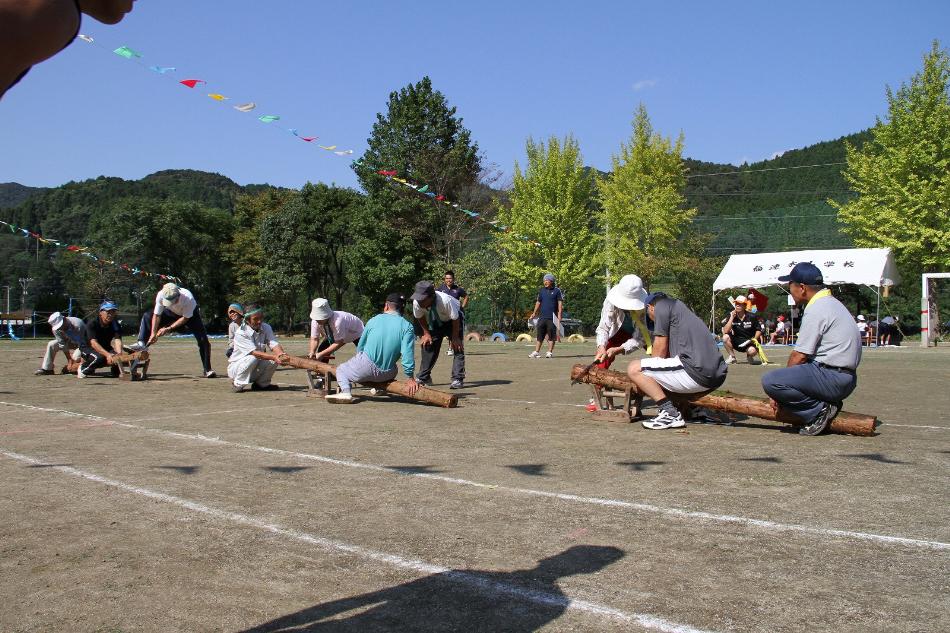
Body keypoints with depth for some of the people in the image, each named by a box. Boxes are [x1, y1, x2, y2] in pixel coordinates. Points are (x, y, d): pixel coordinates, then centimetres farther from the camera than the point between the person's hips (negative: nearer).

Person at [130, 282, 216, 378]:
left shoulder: (188, 299, -41)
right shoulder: (161, 295, -32)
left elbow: (185, 318, -27)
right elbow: (157, 315, -21)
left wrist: (169, 328, -30)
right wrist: (153, 333, -27)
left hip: (190, 315, -4)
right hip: (172, 313, 4)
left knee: (203, 340, -17)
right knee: (147, 316, -12)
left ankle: (208, 370, -10)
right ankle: (142, 343, -13)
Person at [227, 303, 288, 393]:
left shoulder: (266, 328, -3)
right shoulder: (240, 333, -22)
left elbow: (274, 345, -17)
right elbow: (254, 352, -32)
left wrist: (281, 355, -40)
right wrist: (273, 357, -45)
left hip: (255, 369, 5)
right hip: (236, 368, -5)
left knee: (275, 358, -19)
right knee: (252, 358, -35)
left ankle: (261, 384, 0)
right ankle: (237, 384, -14)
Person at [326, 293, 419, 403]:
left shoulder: (373, 320, 3)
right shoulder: (407, 327, -5)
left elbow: (360, 347, 13)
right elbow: (408, 353, -15)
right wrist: (410, 378, -11)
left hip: (366, 369, -3)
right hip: (386, 375, 3)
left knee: (341, 370, 19)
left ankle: (346, 391, -6)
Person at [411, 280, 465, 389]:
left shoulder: (445, 301, -43)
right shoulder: (416, 302, -31)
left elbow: (455, 319, -27)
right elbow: (420, 318, -8)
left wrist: (455, 337, -19)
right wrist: (426, 333, -6)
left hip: (452, 319, -4)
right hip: (434, 321, 4)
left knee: (457, 346, -17)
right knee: (427, 344, -1)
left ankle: (457, 379, -15)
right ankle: (423, 378, 11)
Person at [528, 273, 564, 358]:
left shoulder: (557, 291, 1)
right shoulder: (541, 291, 14)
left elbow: (560, 303, -1)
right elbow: (538, 302, 19)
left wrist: (559, 315, -8)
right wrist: (534, 313, 15)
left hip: (552, 317, -4)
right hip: (542, 316, 4)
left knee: (551, 335, -1)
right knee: (540, 335, 4)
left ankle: (550, 352, 6)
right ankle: (536, 352, 6)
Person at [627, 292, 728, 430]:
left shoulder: (661, 305, 6)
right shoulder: (680, 306, 31)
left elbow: (660, 348, 3)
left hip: (695, 372, -9)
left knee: (634, 369, -3)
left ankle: (670, 413, -11)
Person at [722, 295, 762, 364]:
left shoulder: (752, 317, -6)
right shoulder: (731, 316, -3)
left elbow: (758, 330, 3)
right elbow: (725, 331, -17)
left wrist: (755, 339, -16)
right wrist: (732, 318, -20)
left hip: (749, 342, -3)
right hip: (737, 342, 3)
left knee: (752, 351, -36)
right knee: (725, 337, -25)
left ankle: (749, 356, 5)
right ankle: (732, 357, -6)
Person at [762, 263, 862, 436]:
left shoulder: (816, 310, -13)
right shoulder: (832, 303, 19)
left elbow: (800, 356, -14)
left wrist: (778, 392, -3)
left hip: (832, 379, -10)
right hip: (846, 379, 10)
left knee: (769, 381, -20)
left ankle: (820, 410, -12)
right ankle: (827, 405, 11)